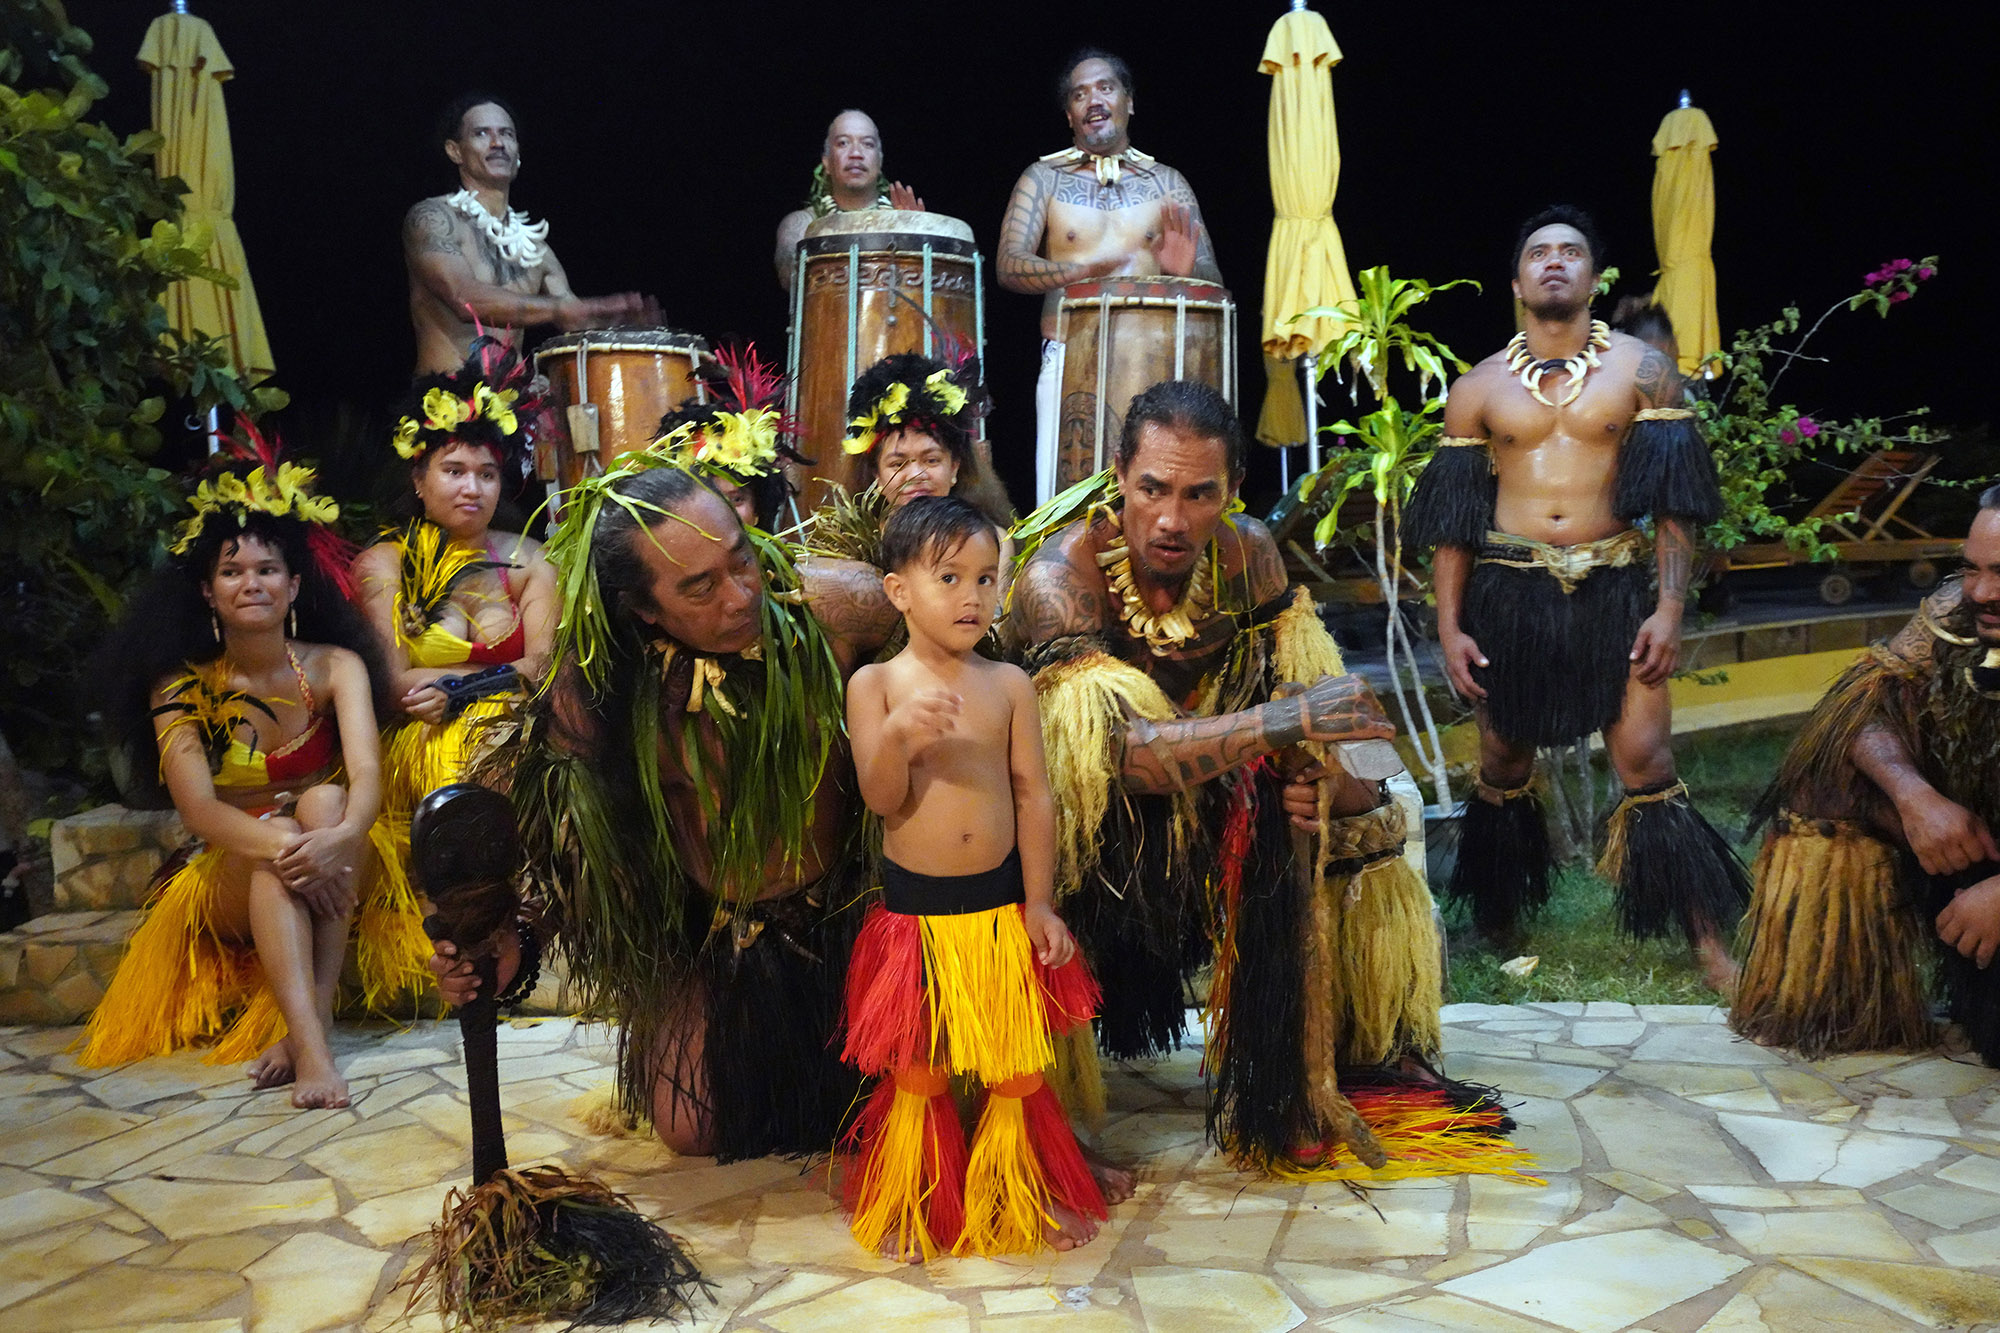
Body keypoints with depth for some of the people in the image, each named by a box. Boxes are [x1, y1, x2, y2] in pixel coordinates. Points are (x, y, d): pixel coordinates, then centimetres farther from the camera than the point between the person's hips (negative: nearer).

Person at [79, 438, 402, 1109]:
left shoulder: (336, 667, -4)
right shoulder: (181, 686, -5)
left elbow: (366, 775, -20)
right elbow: (198, 807, -20)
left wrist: (341, 835, -44)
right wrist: (283, 845, -40)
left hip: (337, 869, 1)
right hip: (229, 877, 0)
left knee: (323, 804, -31)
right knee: (280, 842, -33)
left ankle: (309, 1019, -39)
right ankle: (312, 1049, -52)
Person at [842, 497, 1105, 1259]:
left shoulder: (1009, 684, -1)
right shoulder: (875, 684, -6)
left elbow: (1034, 796, 0)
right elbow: (881, 798, -12)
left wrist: (1040, 904, -3)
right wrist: (899, 734, -32)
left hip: (1001, 903, 2)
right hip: (914, 907, -1)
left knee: (1018, 1065, 10)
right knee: (917, 1069, 9)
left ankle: (1023, 1198, 34)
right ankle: (917, 1210, 31)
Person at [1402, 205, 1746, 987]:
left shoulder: (1641, 370, 4)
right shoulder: (1479, 388, 7)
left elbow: (1675, 501, 2)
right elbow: (1453, 519, 6)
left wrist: (1669, 607, -6)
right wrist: (1449, 626, 0)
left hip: (1611, 590, -1)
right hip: (1508, 592, 1)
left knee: (1646, 760, -7)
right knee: (1505, 761, 10)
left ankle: (1711, 949, 2)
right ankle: (1499, 924, 29)